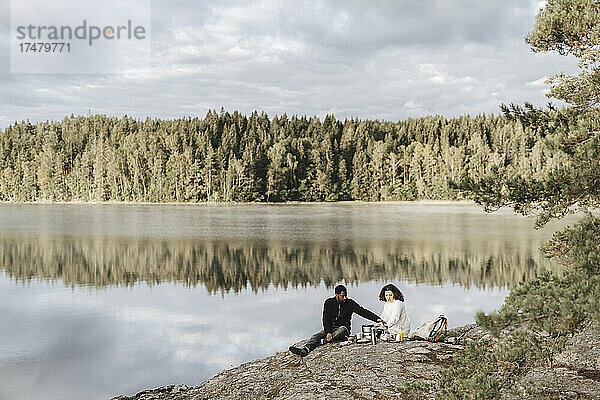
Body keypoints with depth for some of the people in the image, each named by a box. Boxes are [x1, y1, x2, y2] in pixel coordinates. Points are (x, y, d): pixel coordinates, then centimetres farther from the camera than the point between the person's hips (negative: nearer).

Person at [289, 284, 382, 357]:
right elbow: (326, 319, -6)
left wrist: (377, 319, -13)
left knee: (342, 330, -37)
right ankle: (305, 349, -51)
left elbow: (363, 311, -1)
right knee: (316, 336, -26)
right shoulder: (329, 302, -1)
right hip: (330, 328, 1)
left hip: (343, 327, -1)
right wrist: (328, 332, -23)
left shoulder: (350, 303, 1)